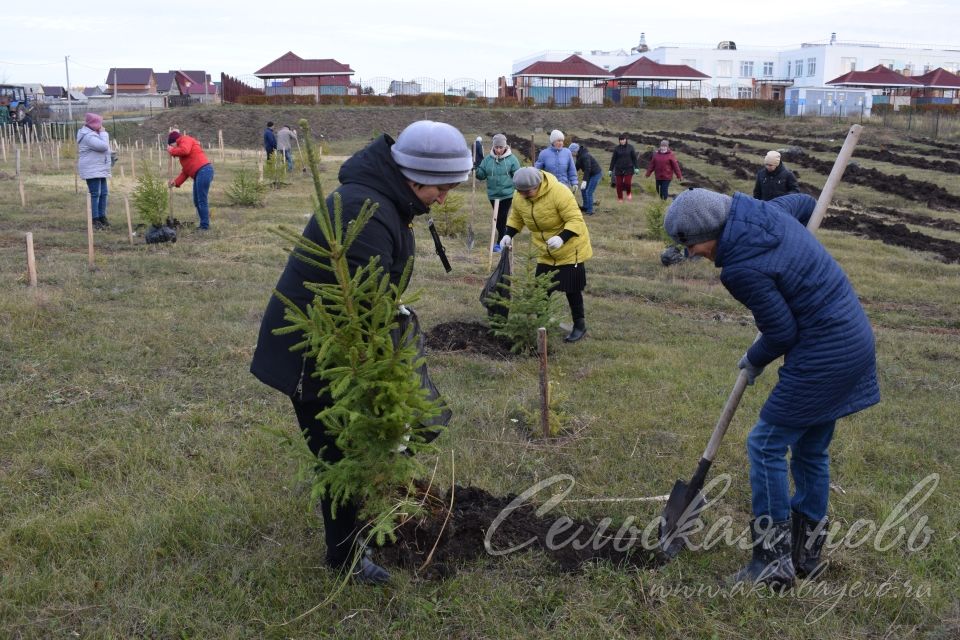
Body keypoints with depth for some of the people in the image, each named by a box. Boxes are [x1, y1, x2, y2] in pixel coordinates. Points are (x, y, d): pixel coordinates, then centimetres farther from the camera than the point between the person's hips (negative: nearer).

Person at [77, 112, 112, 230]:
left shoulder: (93, 134, 18)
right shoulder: (88, 136, -16)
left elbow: (103, 148, 24)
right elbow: (103, 146, -25)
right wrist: (103, 133, -13)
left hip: (100, 170, 10)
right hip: (92, 170, -10)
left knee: (103, 193, 12)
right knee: (95, 194, -9)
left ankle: (102, 216, 21)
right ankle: (95, 220, -6)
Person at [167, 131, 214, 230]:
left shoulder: (185, 139, 4)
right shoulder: (182, 146, 30)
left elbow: (184, 150, -20)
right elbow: (185, 170, 23)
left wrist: (171, 150, -2)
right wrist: (176, 182, 12)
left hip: (204, 171, -10)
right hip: (198, 174, 10)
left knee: (202, 201, -7)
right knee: (197, 201, 13)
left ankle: (205, 226, -3)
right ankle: (203, 224, 18)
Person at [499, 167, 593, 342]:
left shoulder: (559, 193, -28)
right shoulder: (520, 199, -8)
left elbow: (576, 220, -28)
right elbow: (516, 218, 11)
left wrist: (562, 238, -43)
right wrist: (508, 235, -6)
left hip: (570, 250, -6)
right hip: (545, 254, 6)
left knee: (571, 289, -1)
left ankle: (580, 326, 15)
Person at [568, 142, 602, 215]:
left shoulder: (584, 156, -26)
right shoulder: (579, 156, 4)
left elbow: (587, 169, -31)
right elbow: (577, 167, 12)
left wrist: (584, 181, -35)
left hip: (596, 174, -10)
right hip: (591, 174, 10)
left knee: (589, 192, -12)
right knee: (583, 189, 15)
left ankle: (590, 210, -6)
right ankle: (585, 207, 26)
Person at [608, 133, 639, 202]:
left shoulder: (630, 147, 0)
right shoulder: (616, 148, 1)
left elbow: (634, 158, 4)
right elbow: (613, 159, 4)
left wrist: (636, 168, -1)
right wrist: (610, 170, 3)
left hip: (629, 169, -1)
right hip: (619, 169, 1)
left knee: (627, 182, -13)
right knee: (619, 184, 2)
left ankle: (629, 193, 18)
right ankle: (620, 198, 18)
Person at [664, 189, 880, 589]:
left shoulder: (742, 268, -24)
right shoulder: (764, 211, 1)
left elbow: (781, 334, -16)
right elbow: (805, 203, 24)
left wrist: (755, 361, 5)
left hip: (823, 356, -10)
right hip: (856, 339, 10)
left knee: (766, 445, 1)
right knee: (811, 450, 18)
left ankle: (774, 560, 10)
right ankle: (806, 553, 32)